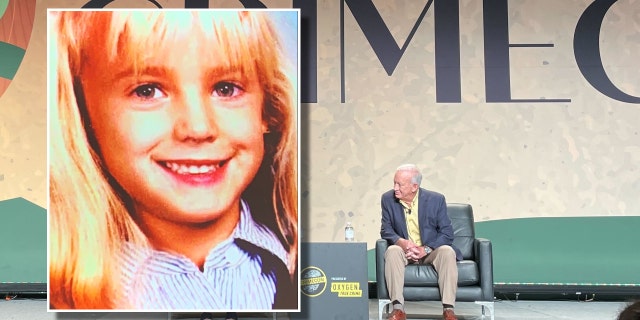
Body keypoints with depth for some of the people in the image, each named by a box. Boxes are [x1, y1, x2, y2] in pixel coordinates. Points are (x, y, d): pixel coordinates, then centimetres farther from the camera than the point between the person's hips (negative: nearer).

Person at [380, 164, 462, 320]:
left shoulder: (436, 199, -9)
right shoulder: (388, 199, -4)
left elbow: (447, 233, -8)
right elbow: (386, 229, -1)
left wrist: (426, 249, -23)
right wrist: (401, 242, -24)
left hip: (431, 250, -1)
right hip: (404, 250, 1)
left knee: (447, 251, -31)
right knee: (392, 251, -31)